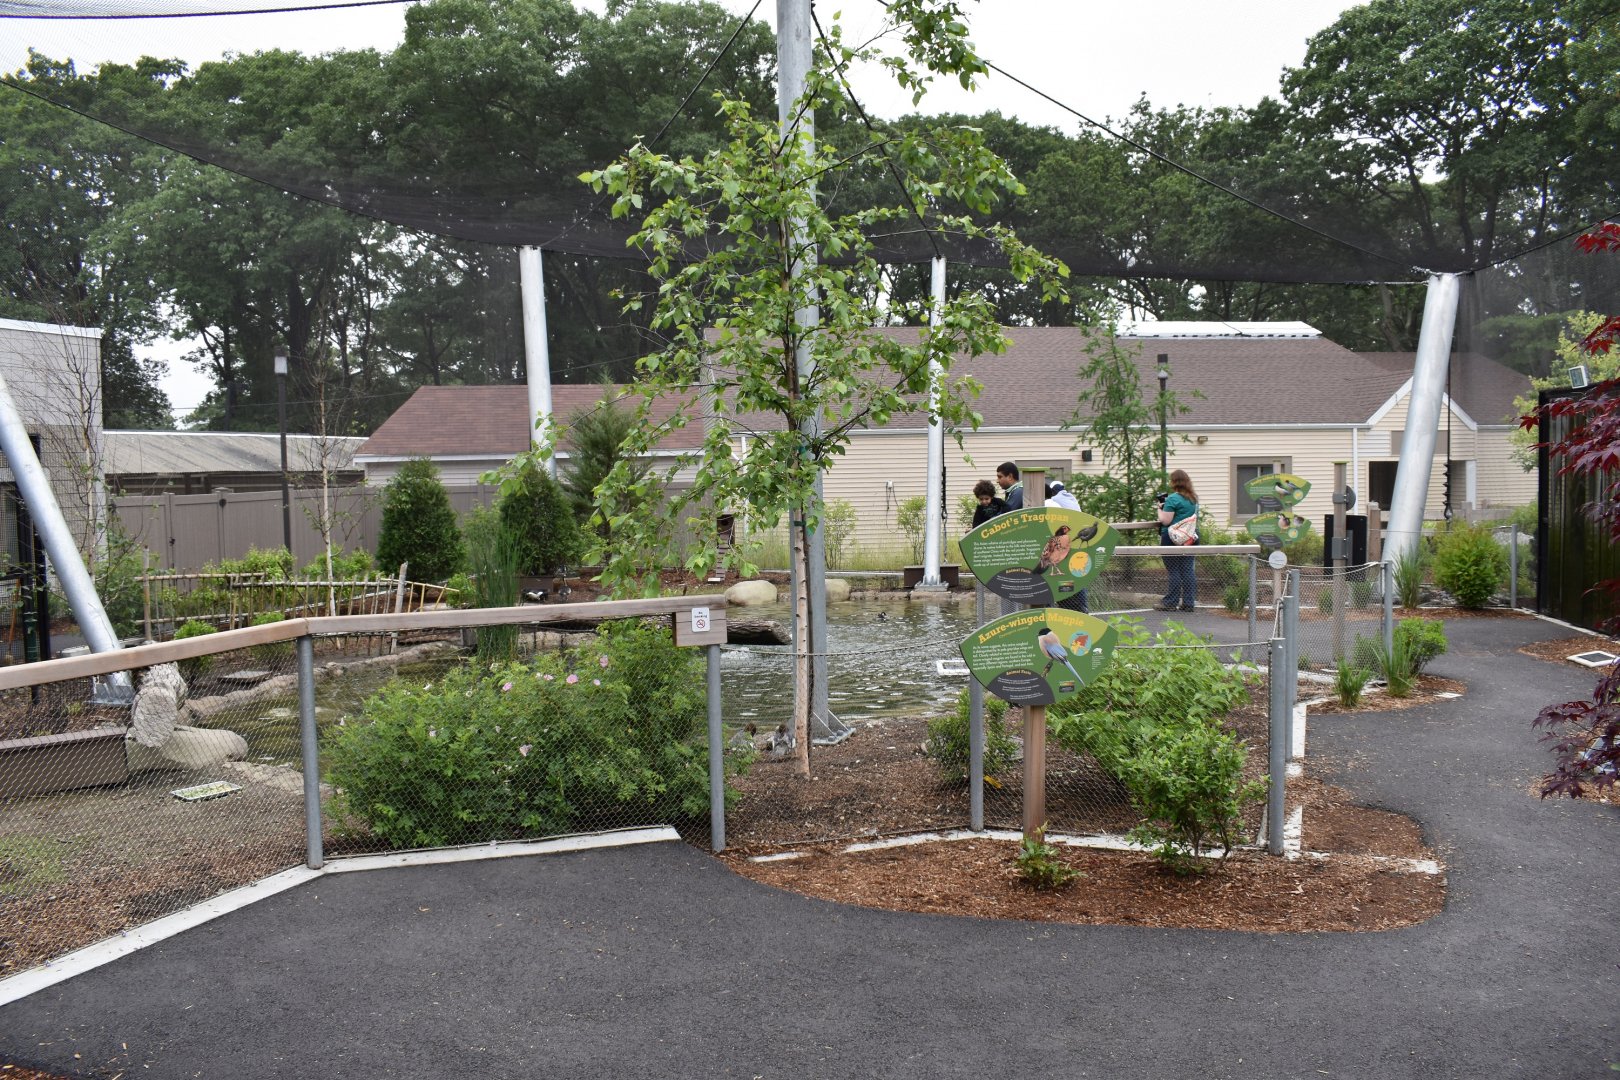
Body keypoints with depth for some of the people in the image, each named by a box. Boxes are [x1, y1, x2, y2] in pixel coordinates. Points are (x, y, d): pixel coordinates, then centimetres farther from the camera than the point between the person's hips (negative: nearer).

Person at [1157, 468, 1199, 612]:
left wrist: (1160, 508, 3)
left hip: (1173, 539, -7)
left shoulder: (1173, 499, -13)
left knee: (1173, 570, -2)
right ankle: (1188, 602, 8)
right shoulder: (1194, 499, 11)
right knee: (1188, 569, 7)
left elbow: (1165, 520, -15)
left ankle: (1171, 603, 3)